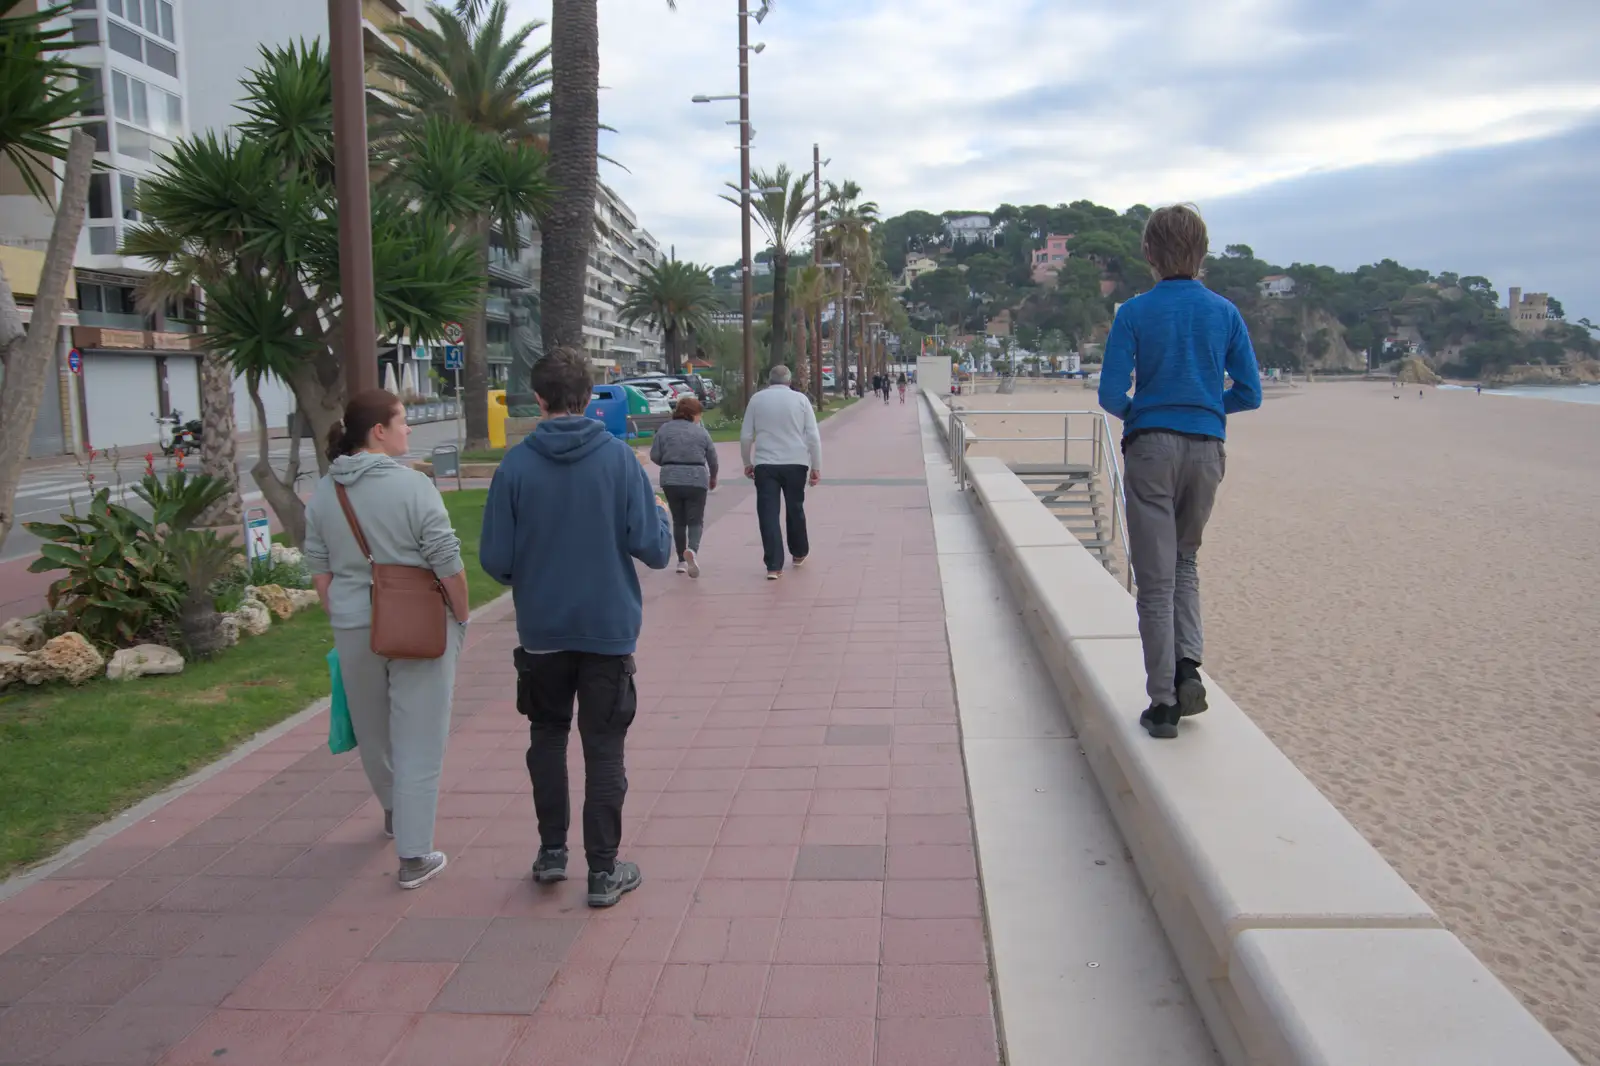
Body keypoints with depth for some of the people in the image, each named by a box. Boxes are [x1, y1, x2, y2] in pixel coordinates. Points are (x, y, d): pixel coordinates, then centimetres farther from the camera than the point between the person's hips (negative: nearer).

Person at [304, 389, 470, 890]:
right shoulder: (412, 486, -14)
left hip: (354, 625, 6)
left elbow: (319, 569, 8)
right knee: (418, 740, 2)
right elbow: (448, 564, -15)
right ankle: (414, 856, 4)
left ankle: (396, 813, 47)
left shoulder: (323, 493, 3)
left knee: (373, 732, 23)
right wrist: (462, 617, -2)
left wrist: (340, 620, 17)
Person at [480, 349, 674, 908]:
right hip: (610, 627, -1)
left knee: (547, 735, 22)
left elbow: (495, 559, -8)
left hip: (541, 631, 1)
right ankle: (604, 871, 15)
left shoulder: (515, 465, -10)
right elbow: (655, 549, -12)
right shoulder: (619, 458, -11)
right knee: (604, 748, 9)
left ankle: (552, 850, 26)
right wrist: (662, 515, 10)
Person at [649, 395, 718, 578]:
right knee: (695, 520, 3)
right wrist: (713, 477, 26)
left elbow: (654, 456, 1)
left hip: (670, 480, 2)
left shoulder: (664, 429, 5)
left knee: (678, 520, 15)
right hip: (696, 480, -2)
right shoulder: (701, 432, 4)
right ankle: (692, 550, -24)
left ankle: (682, 560, 17)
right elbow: (712, 458, 8)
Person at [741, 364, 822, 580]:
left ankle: (774, 566, -8)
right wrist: (816, 466, 6)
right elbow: (813, 436, 0)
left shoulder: (757, 399, 4)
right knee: (795, 508, 19)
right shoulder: (800, 399, 3)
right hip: (796, 463, 1)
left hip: (765, 464, -1)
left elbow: (746, 436, 5)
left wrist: (747, 462, 17)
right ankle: (799, 553, 36)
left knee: (768, 514, -1)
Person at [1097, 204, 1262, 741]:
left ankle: (1163, 702, 5)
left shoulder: (1134, 313, -5)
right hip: (1206, 450, 3)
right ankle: (1188, 666, 6)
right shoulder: (1225, 313, 3)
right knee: (1184, 561, 22)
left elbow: (1111, 394, -10)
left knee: (1155, 578, 2)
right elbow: (1249, 394, 3)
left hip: (1150, 449, -3)